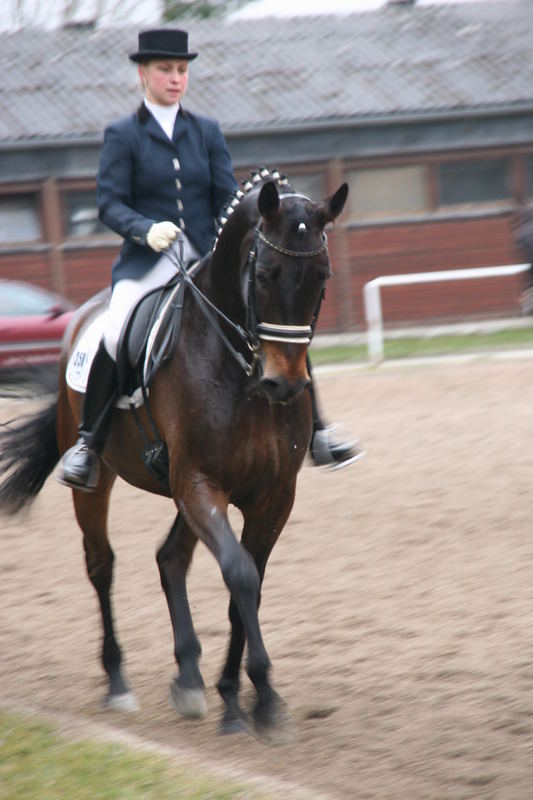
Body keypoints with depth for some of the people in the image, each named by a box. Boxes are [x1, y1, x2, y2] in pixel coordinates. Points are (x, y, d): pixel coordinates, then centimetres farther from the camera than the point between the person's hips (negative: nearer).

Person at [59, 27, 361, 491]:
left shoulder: (207, 132, 12)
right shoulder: (122, 136, 4)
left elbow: (228, 199, 6)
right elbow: (110, 203, -4)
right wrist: (147, 229, -23)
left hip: (207, 259, 3)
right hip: (147, 261, -3)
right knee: (114, 338, -29)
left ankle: (315, 434, -6)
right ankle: (88, 442, -11)